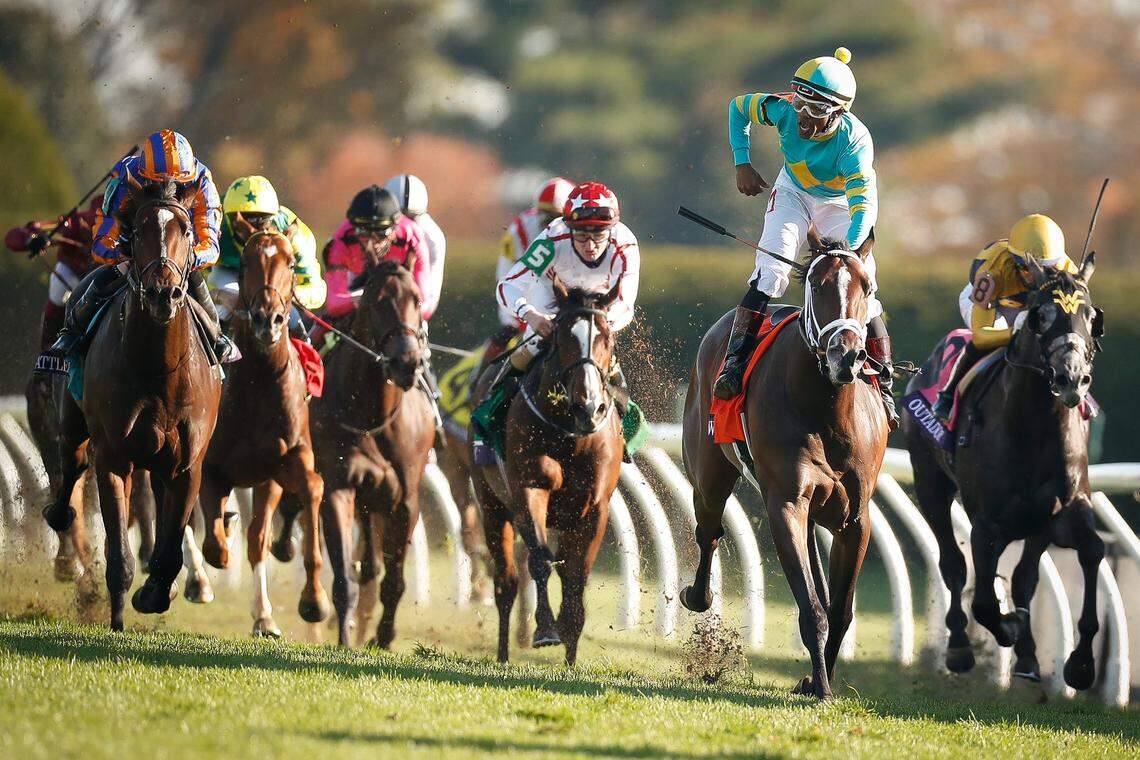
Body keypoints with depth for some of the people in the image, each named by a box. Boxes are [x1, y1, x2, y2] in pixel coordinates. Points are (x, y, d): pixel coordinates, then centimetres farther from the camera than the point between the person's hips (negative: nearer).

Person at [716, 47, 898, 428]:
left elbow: (864, 203, -43)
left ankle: (883, 386, 5)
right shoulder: (783, 109, -27)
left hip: (840, 205, -2)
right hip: (793, 193, 2)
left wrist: (849, 249, -58)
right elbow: (738, 107, -5)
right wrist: (742, 165, -10)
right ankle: (734, 363, -23)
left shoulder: (854, 140, -36)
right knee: (770, 271, -21)